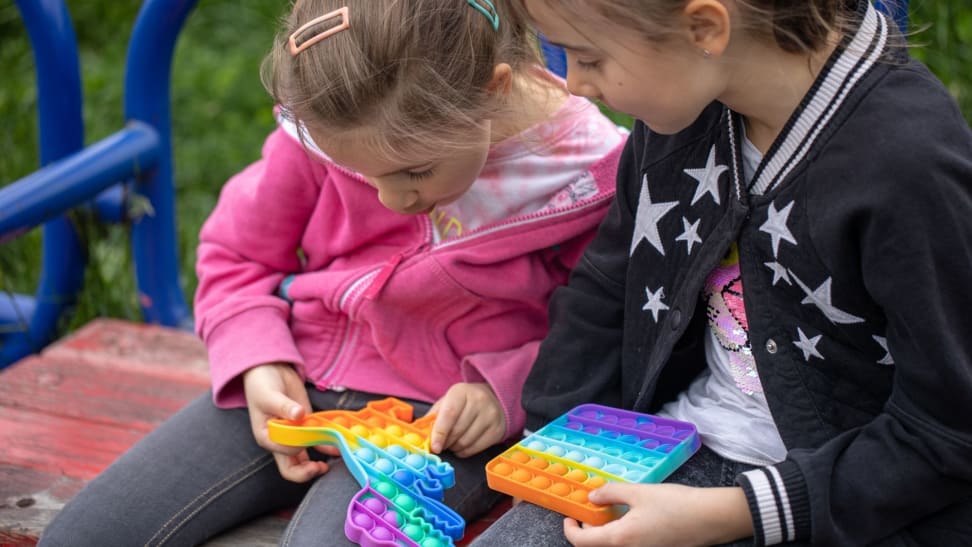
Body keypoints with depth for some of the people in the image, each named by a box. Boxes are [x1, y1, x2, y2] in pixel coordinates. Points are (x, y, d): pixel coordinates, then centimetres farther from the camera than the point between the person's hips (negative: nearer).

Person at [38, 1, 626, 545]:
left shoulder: (589, 170, -17)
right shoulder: (326, 123, -9)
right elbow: (236, 253, 8)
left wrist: (506, 387, -19)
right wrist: (258, 365, -9)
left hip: (441, 422, -3)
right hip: (293, 388, 4)